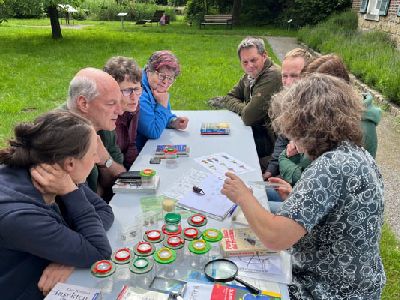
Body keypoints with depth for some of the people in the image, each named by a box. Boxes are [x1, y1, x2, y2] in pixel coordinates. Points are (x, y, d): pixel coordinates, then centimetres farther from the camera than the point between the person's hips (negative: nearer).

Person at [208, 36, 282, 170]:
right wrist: (245, 108, -8)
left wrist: (242, 109, -6)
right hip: (256, 128, 9)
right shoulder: (250, 75, 4)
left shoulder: (272, 76, -26)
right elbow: (229, 98, 10)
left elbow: (248, 117, -27)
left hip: (271, 138, -9)